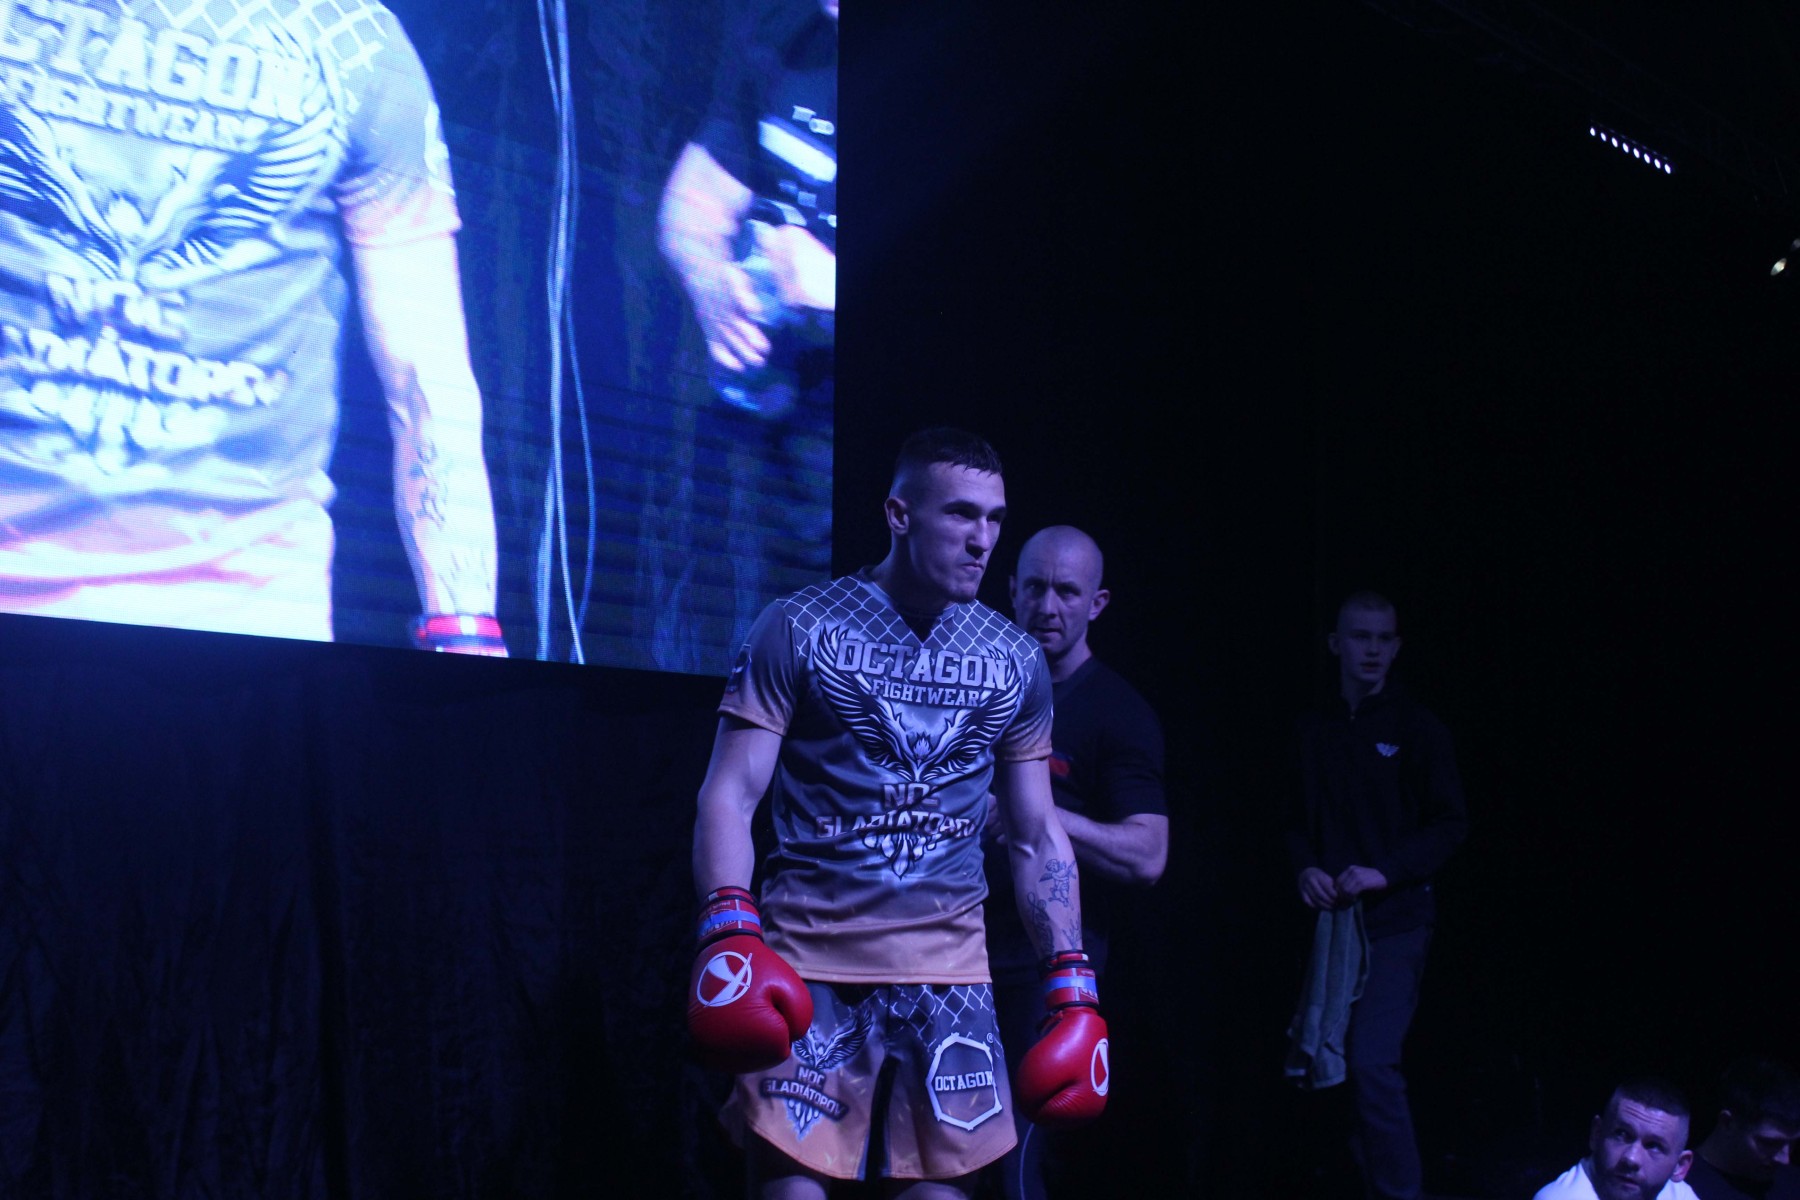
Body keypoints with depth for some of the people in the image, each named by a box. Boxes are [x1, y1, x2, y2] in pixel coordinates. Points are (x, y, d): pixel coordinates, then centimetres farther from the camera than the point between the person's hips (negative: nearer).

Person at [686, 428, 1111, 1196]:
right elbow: (730, 796, -5)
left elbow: (1039, 839, 14)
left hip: (949, 970, 3)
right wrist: (729, 933, -20)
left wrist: (1072, 986, 6)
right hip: (808, 964, -3)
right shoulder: (800, 629, -2)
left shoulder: (1015, 662, 9)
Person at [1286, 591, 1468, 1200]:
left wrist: (1384, 872, -15)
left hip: (1395, 921, -5)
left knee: (1372, 1062, -16)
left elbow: (1451, 824, -4)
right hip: (1332, 917, 5)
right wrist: (1306, 868, -4)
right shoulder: (1316, 730, 10)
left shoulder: (1416, 727, -2)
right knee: (1331, 1057, 8)